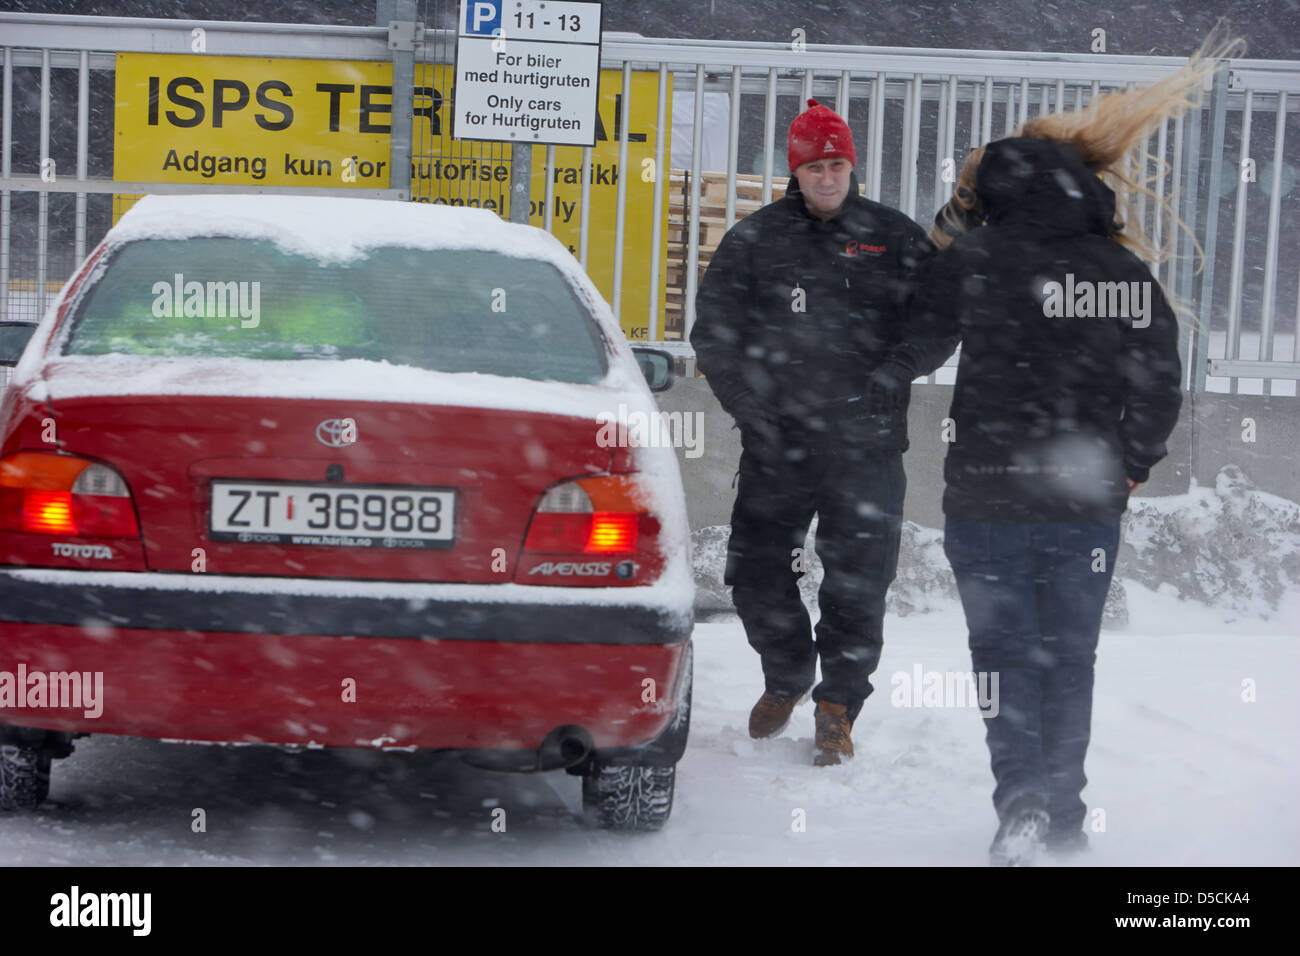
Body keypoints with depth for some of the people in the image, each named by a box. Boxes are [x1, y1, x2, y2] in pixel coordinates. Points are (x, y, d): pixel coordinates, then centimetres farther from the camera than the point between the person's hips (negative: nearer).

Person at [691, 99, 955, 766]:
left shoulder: (895, 238, 6)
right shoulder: (754, 240, 6)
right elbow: (714, 331, 8)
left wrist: (892, 375, -4)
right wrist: (751, 406, -1)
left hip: (868, 445, -1)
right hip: (777, 442, 1)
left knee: (857, 584, -1)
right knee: (756, 572, 5)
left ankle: (838, 705, 14)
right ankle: (786, 674, 30)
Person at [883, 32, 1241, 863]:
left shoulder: (975, 262, -7)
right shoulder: (1128, 272, 1)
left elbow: (911, 350, 6)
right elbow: (1162, 386, 4)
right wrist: (1130, 467, 17)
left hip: (990, 495, -3)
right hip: (1089, 505, 3)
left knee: (1006, 651, 4)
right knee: (1070, 654, 13)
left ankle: (1022, 803, -11)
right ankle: (1066, 813, 16)